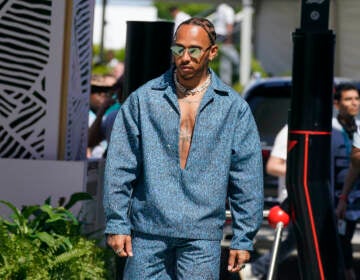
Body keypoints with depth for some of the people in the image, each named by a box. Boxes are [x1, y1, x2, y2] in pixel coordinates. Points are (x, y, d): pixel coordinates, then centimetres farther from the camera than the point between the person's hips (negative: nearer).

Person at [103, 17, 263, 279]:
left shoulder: (234, 107, 4)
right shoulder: (143, 99, 5)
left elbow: (248, 179, 5)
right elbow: (119, 167, 5)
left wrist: (243, 239, 1)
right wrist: (117, 224, -1)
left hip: (202, 237, 0)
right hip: (148, 231, 1)